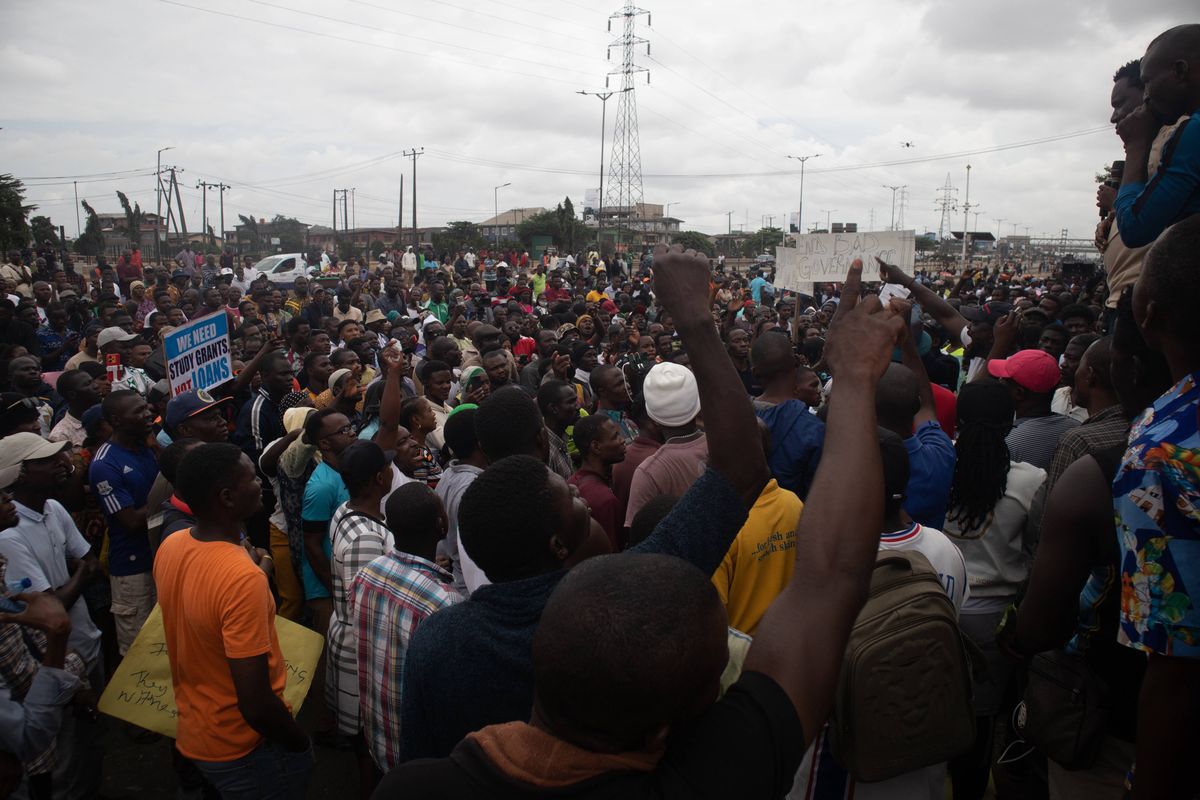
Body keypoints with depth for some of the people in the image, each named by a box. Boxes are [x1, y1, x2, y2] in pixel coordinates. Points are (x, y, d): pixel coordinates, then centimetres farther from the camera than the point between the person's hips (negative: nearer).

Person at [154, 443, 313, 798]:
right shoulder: (244, 578, -34)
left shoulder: (169, 547, -8)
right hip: (244, 749, -7)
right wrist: (301, 743, -14)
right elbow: (256, 705, -30)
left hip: (193, 735, 7)